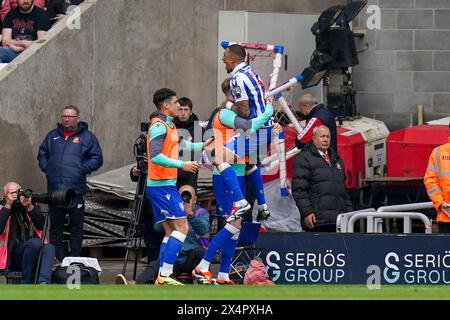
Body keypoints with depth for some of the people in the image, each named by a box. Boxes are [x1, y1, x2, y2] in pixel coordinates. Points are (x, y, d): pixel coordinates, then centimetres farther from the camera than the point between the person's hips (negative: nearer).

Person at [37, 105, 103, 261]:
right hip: (54, 188, 3)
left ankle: (74, 258, 4)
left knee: (76, 225, 0)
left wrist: (83, 169, -10)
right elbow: (42, 154, 23)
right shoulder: (53, 136, 15)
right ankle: (56, 258, 13)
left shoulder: (87, 137, 4)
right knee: (55, 225, 7)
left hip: (76, 189, -3)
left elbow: (97, 158, 2)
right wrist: (46, 167, 6)